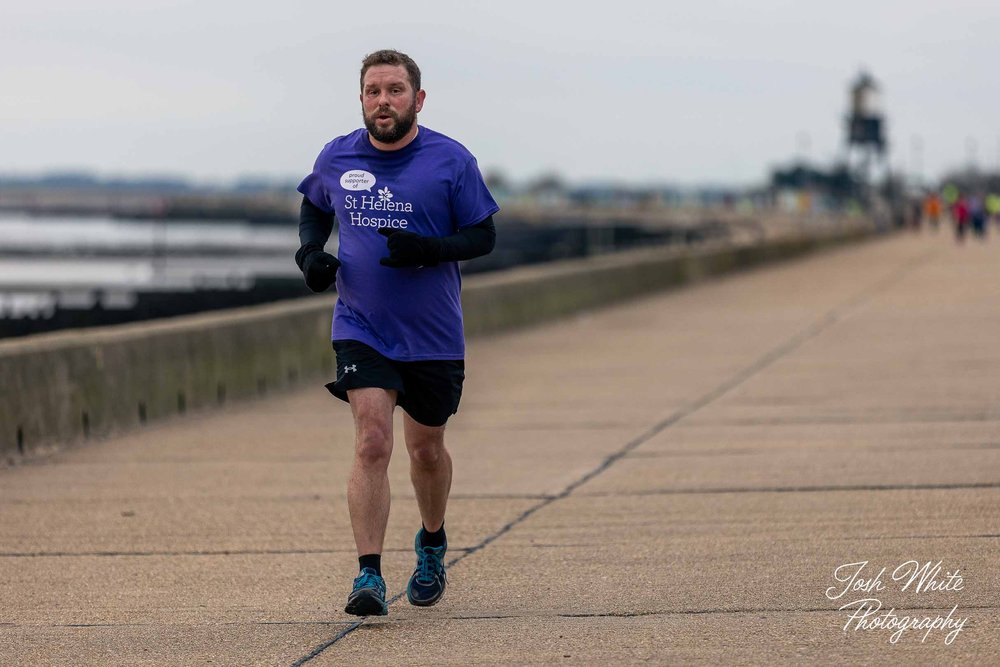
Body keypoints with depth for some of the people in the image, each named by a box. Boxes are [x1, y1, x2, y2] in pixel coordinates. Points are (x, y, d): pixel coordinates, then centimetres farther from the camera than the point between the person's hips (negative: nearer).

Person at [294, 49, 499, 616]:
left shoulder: (452, 161, -7)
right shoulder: (337, 159, 0)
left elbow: (484, 236, -3)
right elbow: (314, 207, 19)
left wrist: (427, 249, -21)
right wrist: (311, 252, -1)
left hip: (435, 336, 0)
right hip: (361, 330, 0)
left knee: (426, 448, 15)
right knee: (372, 442, -17)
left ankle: (432, 544, 44)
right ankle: (369, 577, -18)